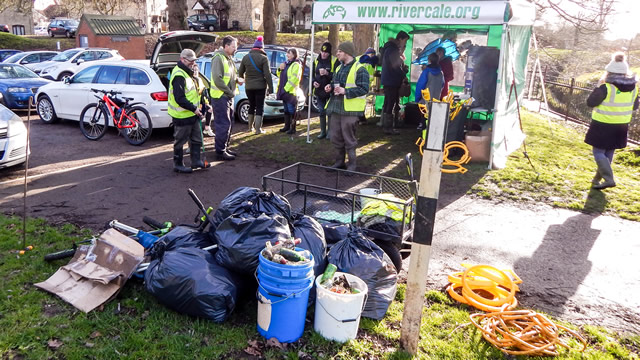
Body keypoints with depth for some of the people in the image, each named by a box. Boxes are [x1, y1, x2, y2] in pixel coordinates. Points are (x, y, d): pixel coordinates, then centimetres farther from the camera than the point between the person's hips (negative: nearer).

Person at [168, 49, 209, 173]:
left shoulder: (187, 73, 14)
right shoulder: (179, 75, -21)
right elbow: (179, 98, -27)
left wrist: (196, 108, 16)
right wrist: (194, 109, -22)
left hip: (192, 113, 10)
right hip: (182, 115, -10)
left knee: (196, 138, 17)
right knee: (180, 141, 3)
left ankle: (196, 161, 27)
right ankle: (178, 165, 15)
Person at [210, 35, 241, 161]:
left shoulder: (229, 59, 16)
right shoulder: (218, 58, -15)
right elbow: (217, 79, -22)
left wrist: (237, 79, 3)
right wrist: (230, 91, -17)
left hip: (228, 97, 10)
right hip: (220, 97, -10)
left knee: (228, 123, 16)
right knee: (223, 125, -6)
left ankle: (225, 148, 27)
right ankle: (220, 152, 1)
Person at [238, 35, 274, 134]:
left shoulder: (246, 57, 5)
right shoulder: (263, 58, -9)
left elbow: (240, 72, 11)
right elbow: (267, 74, -14)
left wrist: (244, 79, 31)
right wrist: (270, 87, -9)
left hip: (248, 86, 4)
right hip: (260, 86, -4)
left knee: (252, 106, 17)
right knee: (259, 107, 1)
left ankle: (250, 127, 24)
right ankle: (258, 129, -2)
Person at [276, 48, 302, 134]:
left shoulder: (296, 65, -10)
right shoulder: (286, 64, 18)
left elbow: (294, 79, -19)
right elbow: (280, 75, 27)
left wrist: (286, 88, -21)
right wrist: (280, 69, 5)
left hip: (290, 91, -9)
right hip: (284, 91, 9)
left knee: (291, 110, -5)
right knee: (286, 110, 14)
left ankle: (293, 128, 0)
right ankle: (287, 126, 22)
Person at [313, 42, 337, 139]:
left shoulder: (334, 61, -8)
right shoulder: (316, 61, 8)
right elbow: (312, 74, 17)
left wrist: (327, 73, -26)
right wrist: (314, 82, -2)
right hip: (319, 91, 5)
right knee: (322, 112, 11)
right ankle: (323, 131, 21)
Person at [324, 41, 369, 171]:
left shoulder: (359, 69, -10)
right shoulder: (339, 68, 18)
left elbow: (364, 89, -16)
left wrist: (345, 91, -22)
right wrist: (330, 87, 6)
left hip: (350, 110, -8)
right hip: (336, 108, 8)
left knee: (349, 138, -2)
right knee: (336, 137, 13)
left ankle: (352, 165, 10)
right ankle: (339, 162, 26)